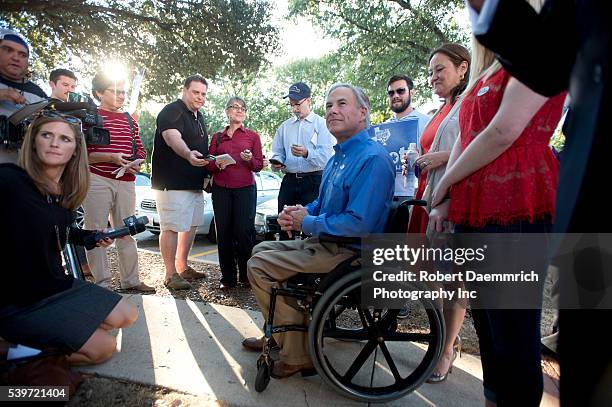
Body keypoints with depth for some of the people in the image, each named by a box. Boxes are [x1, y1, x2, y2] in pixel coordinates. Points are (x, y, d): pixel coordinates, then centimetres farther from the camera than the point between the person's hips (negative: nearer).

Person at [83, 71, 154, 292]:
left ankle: (130, 280, 15)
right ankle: (102, 283, 6)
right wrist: (111, 157, -17)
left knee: (126, 232, 8)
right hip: (97, 180, -5)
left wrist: (137, 162, -2)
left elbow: (140, 149, 19)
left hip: (126, 181, 5)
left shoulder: (130, 120, 17)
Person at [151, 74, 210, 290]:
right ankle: (171, 274, 2)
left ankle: (183, 267, 27)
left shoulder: (198, 116, 18)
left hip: (195, 182, 10)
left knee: (191, 225, 14)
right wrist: (188, 154, -49)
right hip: (172, 182, -10)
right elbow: (173, 138, -31)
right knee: (172, 227, -7)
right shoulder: (172, 111, -10)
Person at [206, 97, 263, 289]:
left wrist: (250, 160, -13)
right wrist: (217, 165, -7)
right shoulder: (217, 137, 17)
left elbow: (259, 165, 8)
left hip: (245, 188, -2)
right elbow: (209, 164, 14)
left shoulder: (252, 136, 12)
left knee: (244, 232, -9)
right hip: (221, 189, 2)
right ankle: (227, 277, 8)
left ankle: (246, 275, 4)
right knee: (223, 232, -2)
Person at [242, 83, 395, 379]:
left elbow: (360, 224, -29)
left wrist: (307, 222, -16)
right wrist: (299, 213, 0)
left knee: (258, 266, -13)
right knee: (262, 249, 17)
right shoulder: (339, 156, 13)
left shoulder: (373, 159, -20)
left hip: (346, 252, -10)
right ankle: (276, 335, 24)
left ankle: (296, 356, -1)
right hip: (324, 243, 11)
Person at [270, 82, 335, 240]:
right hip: (289, 181, 5)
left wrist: (306, 153, -26)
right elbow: (277, 152, 18)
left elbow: (326, 155, -10)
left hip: (313, 181, -4)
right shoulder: (285, 126, 18)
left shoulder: (322, 124, 2)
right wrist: (277, 162, -4)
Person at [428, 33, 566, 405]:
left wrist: (445, 183, -6)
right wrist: (446, 201, 9)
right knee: (485, 323, 16)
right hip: (475, 211, 9)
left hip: (514, 210, -8)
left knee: (514, 334, -1)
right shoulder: (487, 76, 24)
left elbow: (503, 132, -15)